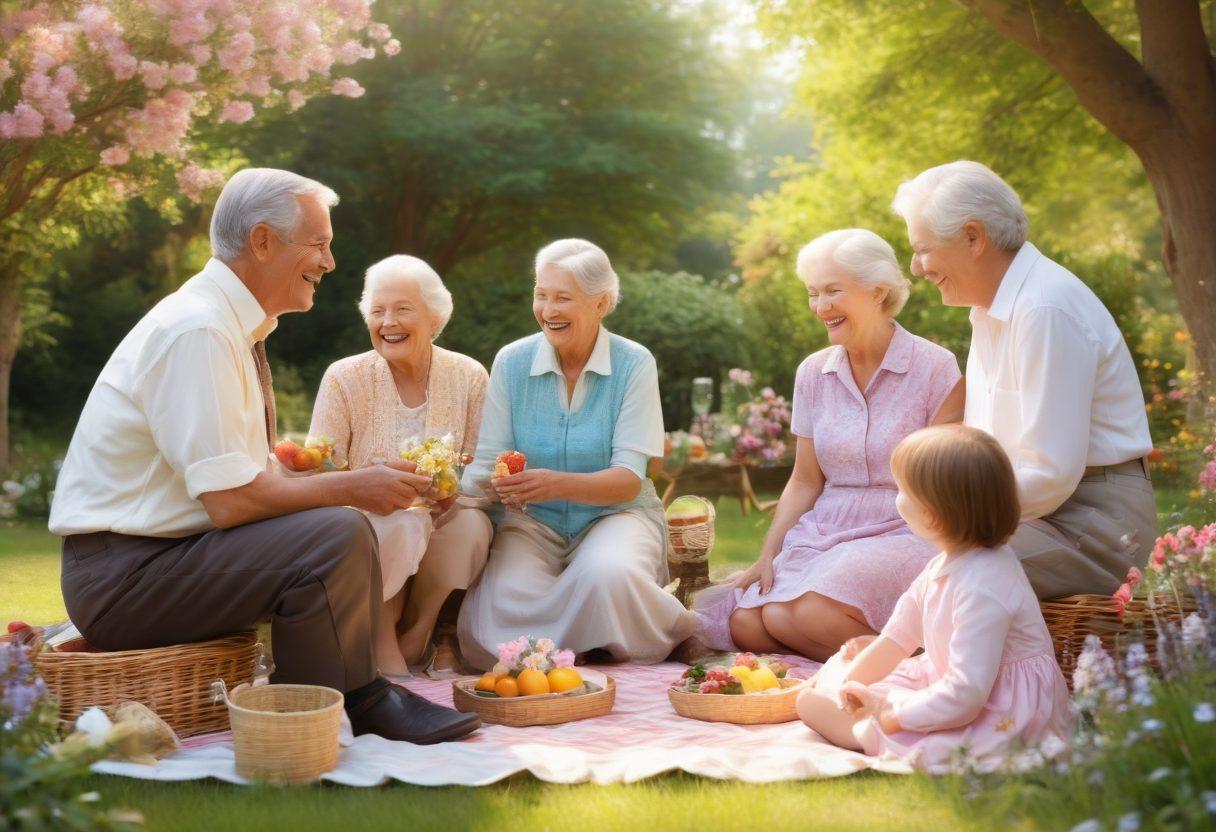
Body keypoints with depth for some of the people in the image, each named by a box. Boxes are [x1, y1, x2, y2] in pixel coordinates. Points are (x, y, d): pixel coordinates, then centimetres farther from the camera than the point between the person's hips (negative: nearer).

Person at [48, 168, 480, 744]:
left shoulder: (230, 324, 10)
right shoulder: (198, 330, -20)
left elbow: (238, 484, 14)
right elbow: (231, 501, -24)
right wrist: (351, 487, -14)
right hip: (122, 573, -10)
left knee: (353, 528, 10)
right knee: (336, 533, -24)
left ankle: (362, 697, 8)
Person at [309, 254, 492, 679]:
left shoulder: (469, 377, 0)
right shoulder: (344, 378, -6)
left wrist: (455, 492, -24)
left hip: (443, 527, 2)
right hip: (363, 528, -2)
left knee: (470, 521, -30)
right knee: (404, 523, -34)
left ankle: (417, 631, -7)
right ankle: (382, 645, -13)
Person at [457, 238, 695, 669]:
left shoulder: (634, 364, -7)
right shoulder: (511, 361, 0)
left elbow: (629, 479, -14)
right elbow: (486, 461, -2)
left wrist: (556, 484, -33)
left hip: (614, 513, -1)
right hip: (532, 521, 2)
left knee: (608, 572, -36)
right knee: (509, 596, -30)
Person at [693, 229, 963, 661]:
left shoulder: (935, 369, -5)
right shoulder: (813, 373, 10)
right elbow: (805, 482, 13)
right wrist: (768, 555, 1)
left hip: (903, 537, -5)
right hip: (822, 536, 5)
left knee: (811, 612, -32)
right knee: (745, 622, -22)